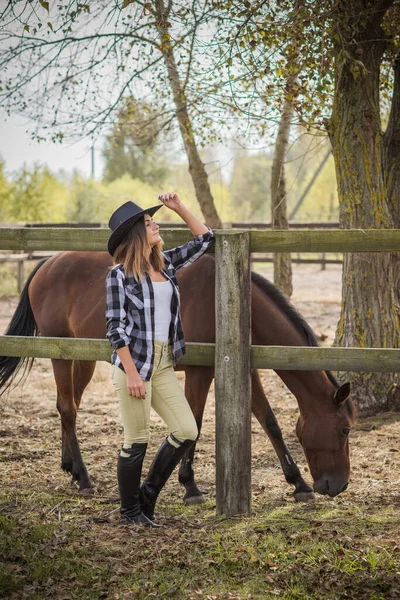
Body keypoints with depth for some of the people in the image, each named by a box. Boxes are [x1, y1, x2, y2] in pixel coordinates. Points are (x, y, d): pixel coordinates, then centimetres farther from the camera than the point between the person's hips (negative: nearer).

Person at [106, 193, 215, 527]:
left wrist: (179, 208, 8)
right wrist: (131, 374, -16)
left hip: (164, 363, 7)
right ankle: (130, 510, 18)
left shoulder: (166, 264, 10)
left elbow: (205, 240, 18)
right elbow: (116, 328, -11)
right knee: (137, 440, 1)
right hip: (134, 362, -7)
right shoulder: (120, 275, -8)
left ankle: (148, 494, 21)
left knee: (187, 431, 4)